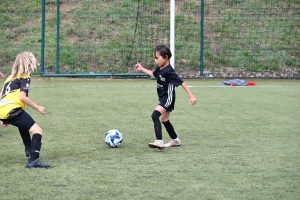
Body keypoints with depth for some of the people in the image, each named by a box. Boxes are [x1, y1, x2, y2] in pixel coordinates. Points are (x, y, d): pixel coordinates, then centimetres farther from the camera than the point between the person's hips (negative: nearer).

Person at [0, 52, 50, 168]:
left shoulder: (11, 78, 26)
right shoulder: (24, 78, 3)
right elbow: (22, 97, -11)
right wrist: (37, 107, -2)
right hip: (13, 110, -9)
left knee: (23, 123, 40)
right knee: (37, 131, -10)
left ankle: (29, 149, 44)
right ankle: (33, 160, -27)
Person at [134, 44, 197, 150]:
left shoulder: (168, 71, -24)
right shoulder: (159, 68, 2)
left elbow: (181, 82, -23)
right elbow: (154, 74, 27)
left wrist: (191, 96, -25)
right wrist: (142, 69, 31)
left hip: (167, 98, -10)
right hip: (163, 98, 10)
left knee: (155, 115, -25)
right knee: (164, 119, 20)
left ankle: (159, 141, -31)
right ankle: (175, 140, 37)